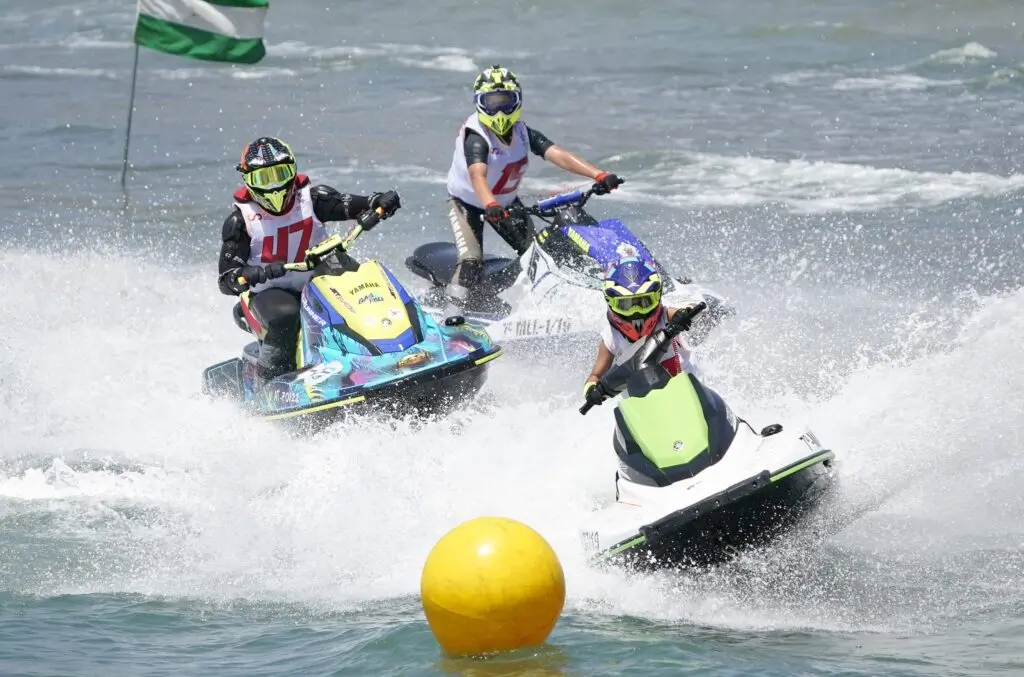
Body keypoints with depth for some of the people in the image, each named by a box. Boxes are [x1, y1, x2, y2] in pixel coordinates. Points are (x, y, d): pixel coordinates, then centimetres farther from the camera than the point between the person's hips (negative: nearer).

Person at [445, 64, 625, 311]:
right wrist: (490, 206, -67)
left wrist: (599, 175, -38)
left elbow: (557, 154, -24)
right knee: (471, 261, -23)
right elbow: (477, 174, -46)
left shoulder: (522, 132, -12)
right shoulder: (475, 136, -29)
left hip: (506, 202, 6)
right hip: (467, 202, -6)